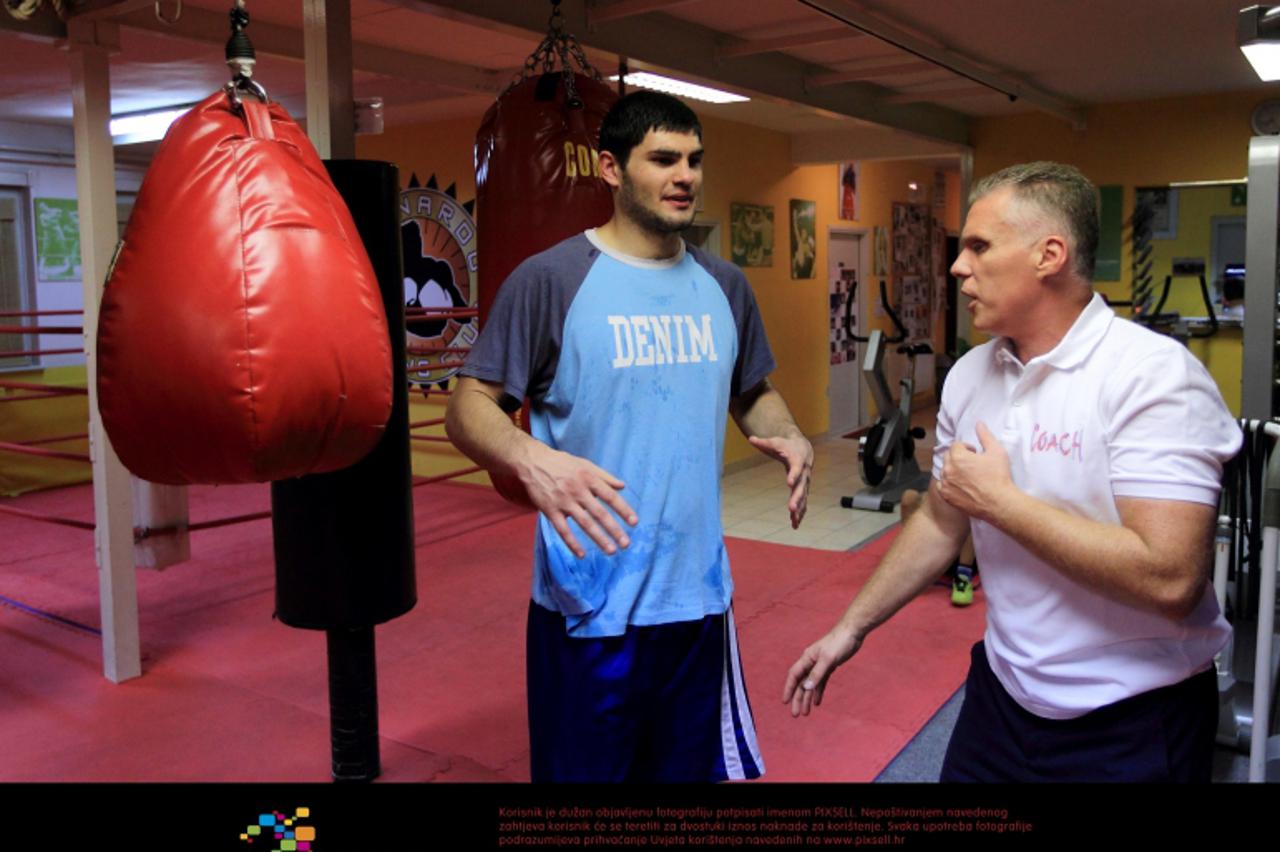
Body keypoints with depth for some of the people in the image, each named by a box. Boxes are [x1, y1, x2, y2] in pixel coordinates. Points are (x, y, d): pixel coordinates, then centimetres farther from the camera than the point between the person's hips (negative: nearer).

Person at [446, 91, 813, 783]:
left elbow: (752, 393, 19)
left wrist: (789, 437, -3)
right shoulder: (550, 278, -10)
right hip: (588, 607, -5)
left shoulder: (724, 286, 7)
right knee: (583, 768, 11)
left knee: (691, 768, 21)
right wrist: (529, 458, -32)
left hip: (701, 595, 5)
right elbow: (469, 406, -11)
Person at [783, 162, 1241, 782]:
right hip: (1001, 691, 6)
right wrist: (851, 628, 11)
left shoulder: (1154, 374, -20)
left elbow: (1169, 580, -29)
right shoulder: (969, 375, 0)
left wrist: (1001, 502, -22)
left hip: (1131, 725, -5)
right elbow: (939, 521, 10)